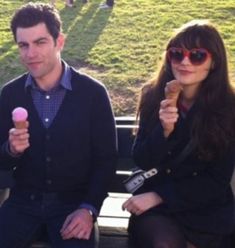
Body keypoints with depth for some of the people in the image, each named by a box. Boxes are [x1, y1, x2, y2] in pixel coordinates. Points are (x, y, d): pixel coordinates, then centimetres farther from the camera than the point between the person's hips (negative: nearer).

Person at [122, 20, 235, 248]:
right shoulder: (154, 95, -3)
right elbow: (141, 161, -4)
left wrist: (159, 196, -13)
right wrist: (164, 131, -24)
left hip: (207, 208, 0)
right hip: (153, 205, 0)